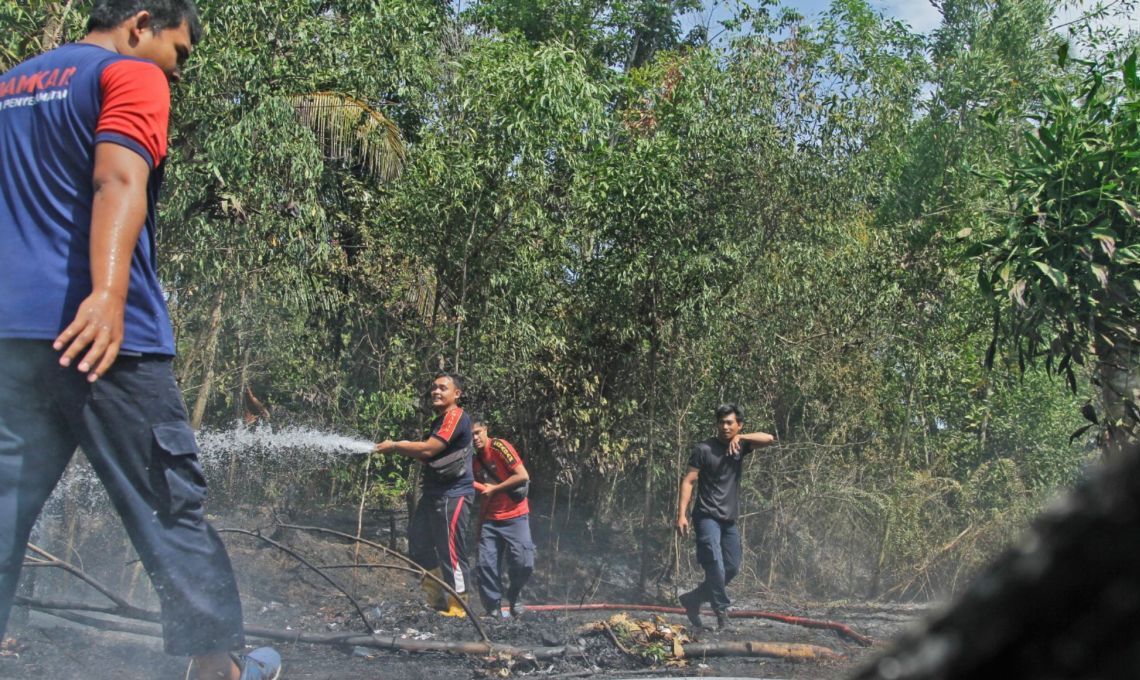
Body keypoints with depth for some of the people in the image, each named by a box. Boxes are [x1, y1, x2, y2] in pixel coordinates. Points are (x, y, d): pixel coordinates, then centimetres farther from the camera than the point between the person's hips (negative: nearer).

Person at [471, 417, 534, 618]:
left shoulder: (499, 446, -11)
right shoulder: (474, 457, 8)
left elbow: (523, 476, -17)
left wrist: (494, 489, -13)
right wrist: (479, 523, 8)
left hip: (515, 516, -5)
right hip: (490, 519, 5)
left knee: (523, 563, -12)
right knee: (486, 564, -4)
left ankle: (513, 596, 15)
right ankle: (494, 609, 9)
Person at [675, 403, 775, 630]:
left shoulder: (740, 447, 7)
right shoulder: (704, 449, -7)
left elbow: (769, 438, -6)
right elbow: (688, 481, -9)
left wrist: (740, 437, -19)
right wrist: (681, 514, -17)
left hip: (729, 519, 6)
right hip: (707, 516, -6)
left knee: (732, 568, 9)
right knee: (715, 566, -18)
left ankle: (692, 599, 23)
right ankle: (722, 613, -8)